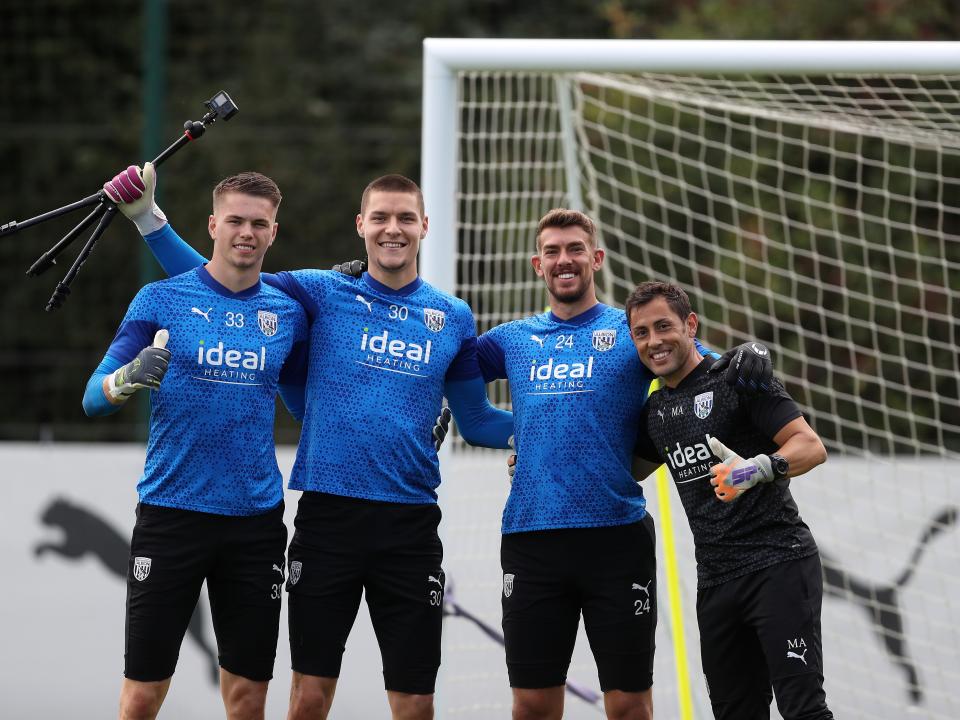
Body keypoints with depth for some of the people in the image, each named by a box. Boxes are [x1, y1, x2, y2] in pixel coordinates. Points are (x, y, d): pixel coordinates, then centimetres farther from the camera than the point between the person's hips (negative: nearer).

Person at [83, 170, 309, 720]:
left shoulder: (288, 314, 8)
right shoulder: (162, 300, 0)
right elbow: (95, 398, -4)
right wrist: (126, 380, -26)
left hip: (256, 522, 3)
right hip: (172, 514, -3)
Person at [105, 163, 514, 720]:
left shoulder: (454, 318, 8)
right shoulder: (324, 293, 4)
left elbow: (476, 420, 16)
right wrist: (150, 219, -1)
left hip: (411, 523, 1)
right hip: (328, 513, -1)